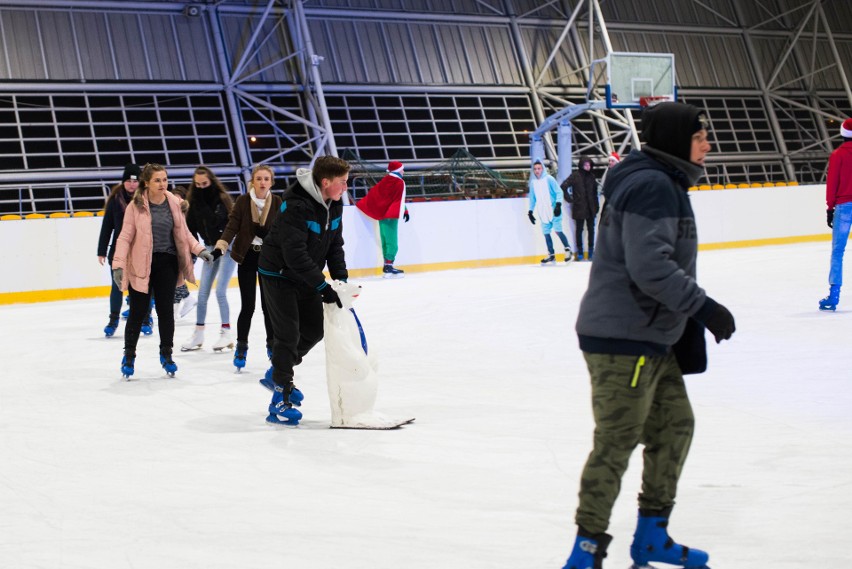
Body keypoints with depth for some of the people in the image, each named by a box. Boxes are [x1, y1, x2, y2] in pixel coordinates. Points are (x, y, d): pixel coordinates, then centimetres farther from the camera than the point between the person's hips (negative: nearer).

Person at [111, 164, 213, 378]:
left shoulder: (173, 203, 1)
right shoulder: (136, 206, -10)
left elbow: (183, 232, 11)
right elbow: (125, 236, -10)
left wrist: (199, 249, 0)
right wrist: (118, 264, -17)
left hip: (167, 263, 3)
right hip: (141, 264, -3)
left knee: (166, 309, 7)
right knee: (138, 311, 4)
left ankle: (166, 354, 23)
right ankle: (129, 355, 21)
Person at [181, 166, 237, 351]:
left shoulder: (222, 199, -15)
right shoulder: (194, 201, -1)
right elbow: (191, 228, 1)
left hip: (227, 247, -5)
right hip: (210, 247, 6)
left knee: (220, 291, -10)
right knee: (203, 292, 6)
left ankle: (226, 333, 1)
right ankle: (198, 334, 16)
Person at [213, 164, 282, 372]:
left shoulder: (277, 203, -2)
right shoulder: (243, 201, -6)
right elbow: (232, 227, -11)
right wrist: (219, 248, -22)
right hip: (246, 257, -1)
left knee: (268, 305, 5)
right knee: (247, 306, -2)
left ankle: (272, 345, 23)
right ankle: (241, 348, 14)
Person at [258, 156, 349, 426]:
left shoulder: (334, 204, -4)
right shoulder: (296, 206, -31)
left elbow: (335, 244, 5)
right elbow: (296, 255, -33)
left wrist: (341, 278, -7)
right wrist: (323, 287, -30)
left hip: (306, 276, 8)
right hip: (279, 274, -8)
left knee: (314, 330, 13)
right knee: (288, 333, -9)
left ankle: (280, 373, 33)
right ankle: (280, 400, -1)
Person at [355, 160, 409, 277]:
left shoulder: (385, 180, 13)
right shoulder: (399, 183, -8)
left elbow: (373, 192, 17)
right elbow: (400, 200, -13)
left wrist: (362, 204, 25)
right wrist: (405, 211, -8)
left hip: (381, 213, 8)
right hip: (391, 215, -8)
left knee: (385, 240, 12)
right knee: (392, 241, -10)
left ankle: (387, 266, 16)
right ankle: (389, 266, -18)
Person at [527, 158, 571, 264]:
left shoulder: (549, 179, -6)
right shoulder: (533, 182, 8)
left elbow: (558, 192, -7)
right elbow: (532, 198, 17)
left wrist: (558, 204, -17)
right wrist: (530, 211, 15)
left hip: (553, 210, -5)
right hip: (543, 213, 5)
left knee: (558, 230, -10)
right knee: (546, 233, 5)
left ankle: (567, 249, 6)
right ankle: (551, 254, 15)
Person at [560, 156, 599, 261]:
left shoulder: (591, 176, 9)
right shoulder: (575, 175, -6)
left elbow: (595, 192, 13)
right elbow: (564, 186, -11)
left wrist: (596, 205, 8)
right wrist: (568, 198, -8)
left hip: (590, 208, 4)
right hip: (579, 208, -4)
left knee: (591, 229, 5)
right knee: (579, 229, 4)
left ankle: (591, 250, 14)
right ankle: (579, 251, 10)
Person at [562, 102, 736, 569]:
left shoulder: (664, 184, 18)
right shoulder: (651, 186, -17)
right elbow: (650, 266, -27)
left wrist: (692, 322, 23)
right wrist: (704, 307, -21)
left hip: (652, 337, 11)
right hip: (623, 340, -11)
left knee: (675, 426, 17)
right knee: (616, 441, -6)